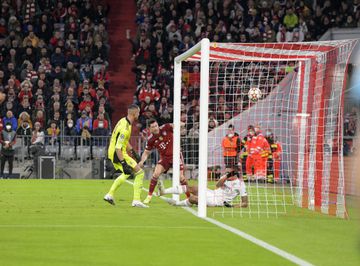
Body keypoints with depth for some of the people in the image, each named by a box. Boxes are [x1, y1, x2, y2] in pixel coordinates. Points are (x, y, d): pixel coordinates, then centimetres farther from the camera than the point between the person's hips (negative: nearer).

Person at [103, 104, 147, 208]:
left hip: (112, 153, 10)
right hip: (118, 154, -10)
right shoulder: (125, 128, -26)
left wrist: (133, 152, 28)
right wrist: (124, 164, -32)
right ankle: (136, 200, -8)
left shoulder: (124, 121, 6)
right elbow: (118, 148, -29)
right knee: (139, 172, -7)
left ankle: (110, 195, 33)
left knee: (126, 174, 30)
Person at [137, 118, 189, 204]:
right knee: (156, 174, -18)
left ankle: (189, 197, 8)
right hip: (164, 158, 2)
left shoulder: (165, 128, -13)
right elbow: (146, 152, 2)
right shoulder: (151, 139, -6)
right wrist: (142, 161, -15)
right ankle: (149, 196, -4)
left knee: (181, 178, -10)